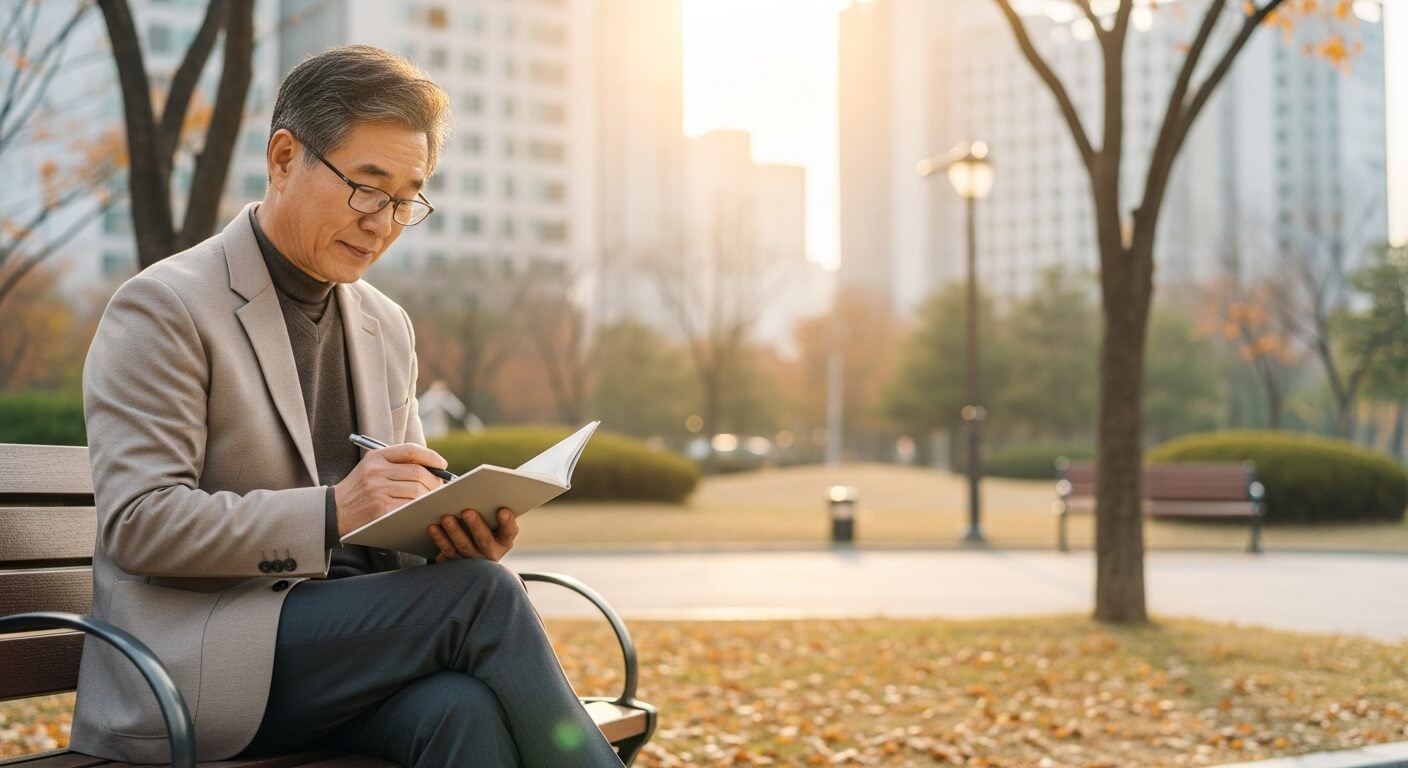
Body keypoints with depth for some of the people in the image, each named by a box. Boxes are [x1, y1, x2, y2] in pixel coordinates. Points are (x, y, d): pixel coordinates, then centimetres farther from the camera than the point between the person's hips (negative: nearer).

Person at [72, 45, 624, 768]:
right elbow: (136, 523, -13)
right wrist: (332, 512, -24)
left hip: (346, 638, 5)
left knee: (464, 707, -31)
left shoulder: (387, 328, 17)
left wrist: (452, 532, -5)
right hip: (200, 665, -5)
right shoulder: (162, 307, -5)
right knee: (480, 594, -26)